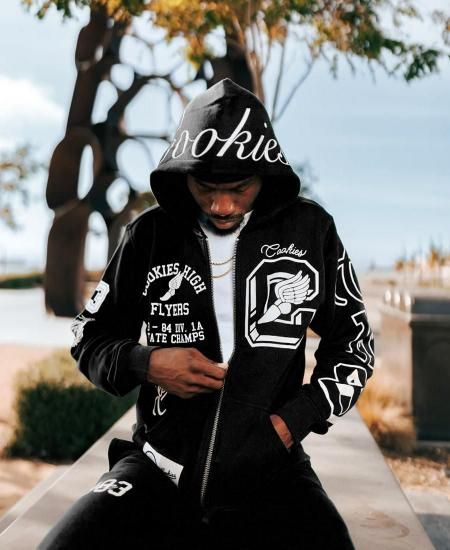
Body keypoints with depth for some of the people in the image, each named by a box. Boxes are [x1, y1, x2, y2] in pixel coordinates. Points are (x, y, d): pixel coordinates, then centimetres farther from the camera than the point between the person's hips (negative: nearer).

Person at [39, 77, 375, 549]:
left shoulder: (310, 230, -1)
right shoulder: (150, 235, 1)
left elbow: (354, 343, 8)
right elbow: (89, 336, 10)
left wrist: (293, 420, -6)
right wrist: (146, 364, -11)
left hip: (270, 471, -1)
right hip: (159, 468, 1)